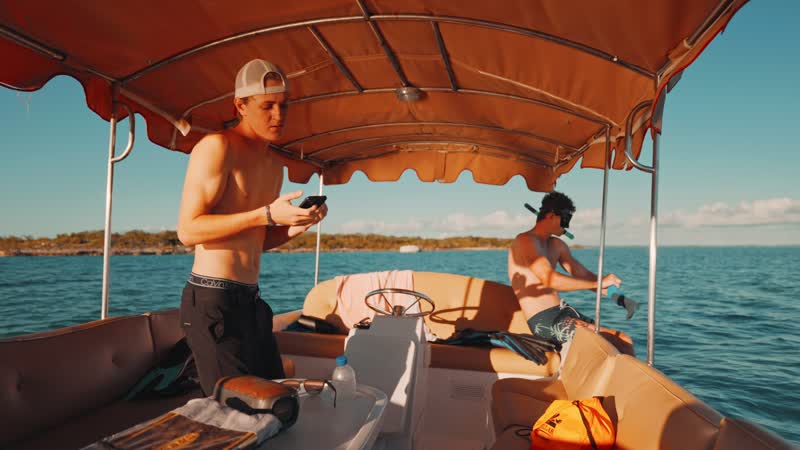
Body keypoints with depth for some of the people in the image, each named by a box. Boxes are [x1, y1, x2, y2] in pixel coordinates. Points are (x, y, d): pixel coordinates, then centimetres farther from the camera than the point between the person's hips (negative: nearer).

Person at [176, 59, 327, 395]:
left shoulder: (274, 164, 16)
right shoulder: (216, 147, -10)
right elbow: (188, 231, -17)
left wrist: (295, 226, 1)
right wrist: (267, 214, -24)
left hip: (250, 300, 8)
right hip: (214, 300, -8)